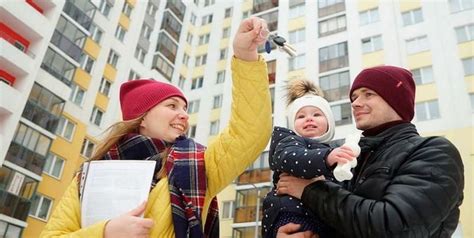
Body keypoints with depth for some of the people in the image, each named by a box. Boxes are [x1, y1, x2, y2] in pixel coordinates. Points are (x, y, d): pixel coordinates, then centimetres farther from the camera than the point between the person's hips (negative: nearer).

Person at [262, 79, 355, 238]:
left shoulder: (326, 148, 30)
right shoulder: (289, 141, 7)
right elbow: (290, 159, -21)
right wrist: (325, 157, -37)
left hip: (322, 223, 8)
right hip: (293, 219, -7)